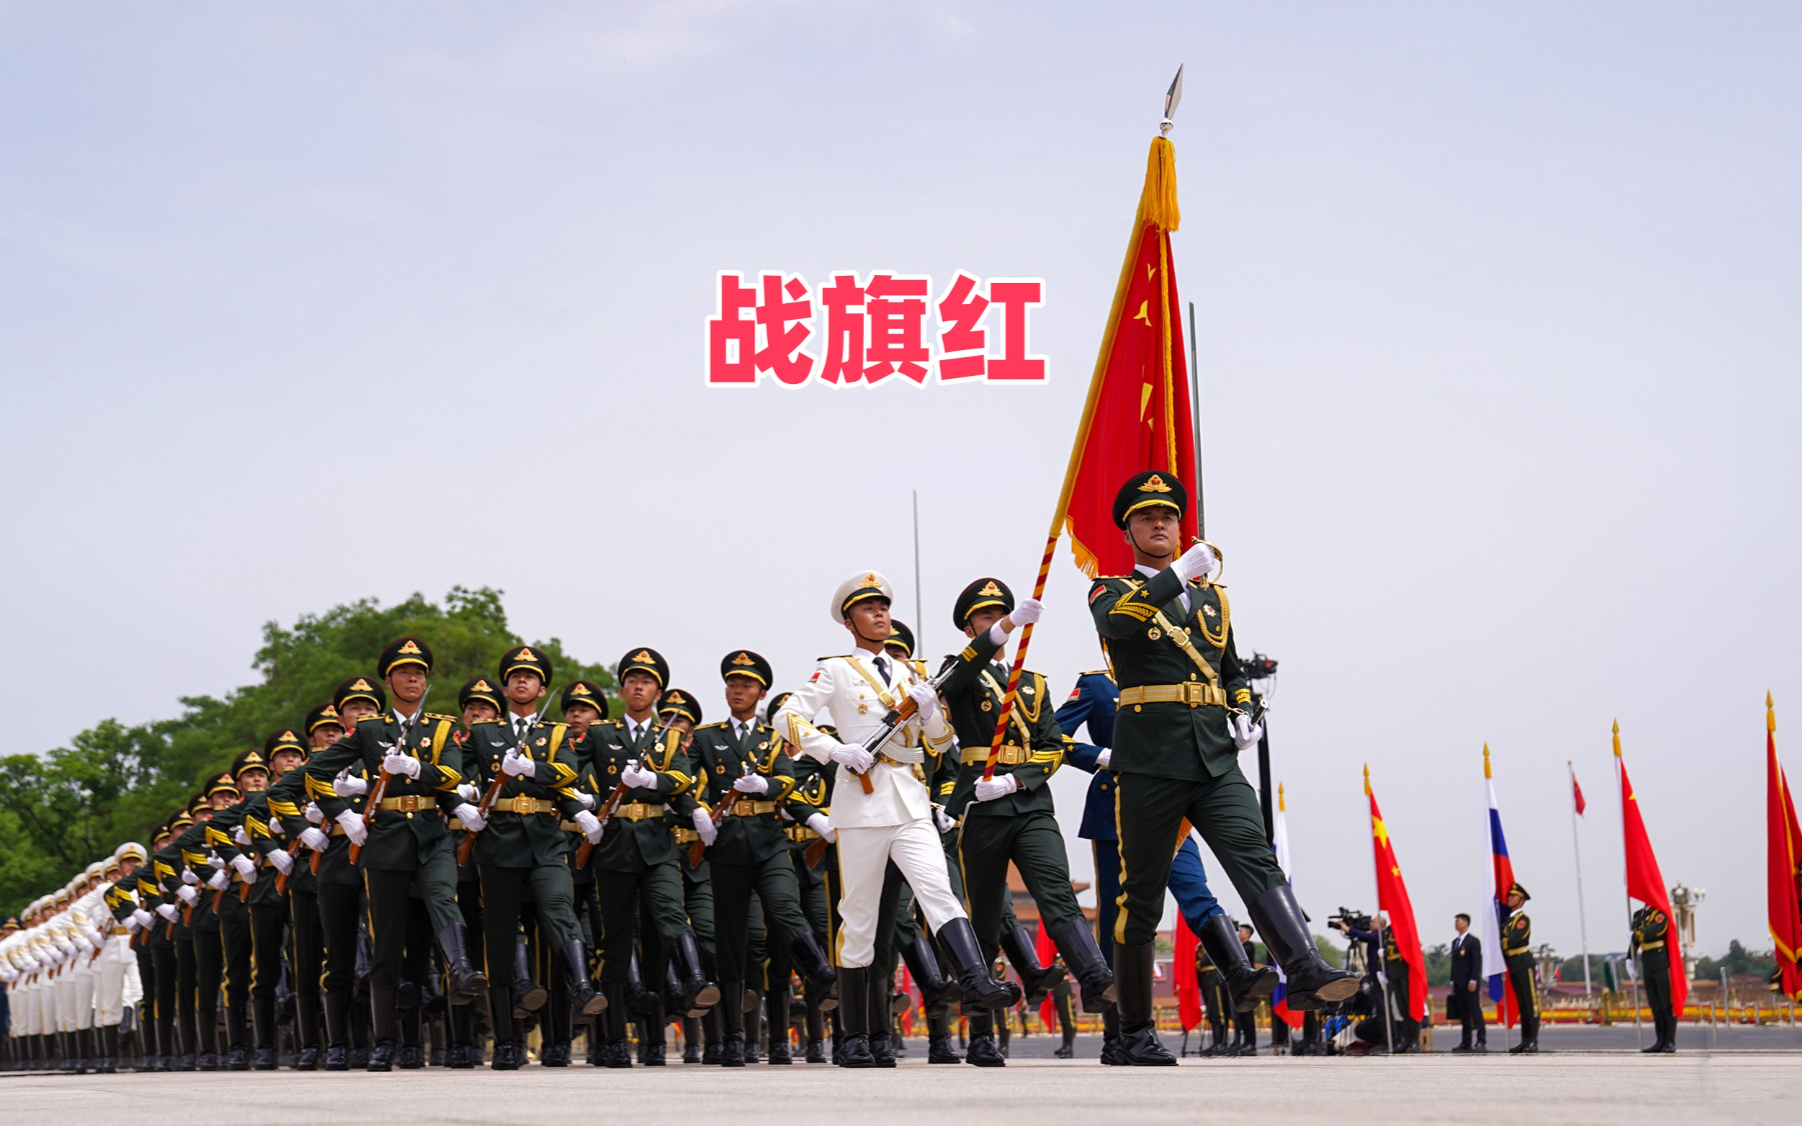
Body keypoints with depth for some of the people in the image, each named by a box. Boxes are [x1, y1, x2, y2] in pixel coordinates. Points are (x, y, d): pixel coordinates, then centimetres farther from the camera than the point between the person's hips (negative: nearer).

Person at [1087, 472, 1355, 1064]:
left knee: (1256, 859, -18)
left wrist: (1242, 716, 14)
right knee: (1140, 896, 2)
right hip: (1149, 764, -3)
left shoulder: (1211, 594, 22)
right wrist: (1178, 573, -28)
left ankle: (1305, 973, -34)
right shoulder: (1113, 590, 6)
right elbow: (1116, 621, -19)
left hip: (1216, 761, 3)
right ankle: (1135, 1030, 11)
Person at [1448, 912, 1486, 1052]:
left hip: (1470, 983, -7)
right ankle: (1466, 1043, 7)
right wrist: (1453, 982, 15)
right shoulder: (1455, 941, 19)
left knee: (1475, 1012, -10)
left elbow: (1477, 962, -11)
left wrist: (1473, 981, -17)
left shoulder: (1473, 941, -4)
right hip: (1458, 983, 7)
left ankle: (1481, 1042, -12)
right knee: (1463, 1014, 6)